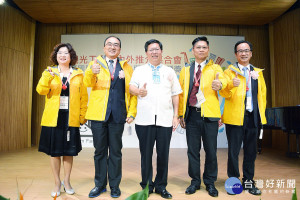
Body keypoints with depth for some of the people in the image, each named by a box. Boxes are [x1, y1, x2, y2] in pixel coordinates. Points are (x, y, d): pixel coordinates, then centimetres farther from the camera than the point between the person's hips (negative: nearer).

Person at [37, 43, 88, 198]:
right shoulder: (49, 72, 7)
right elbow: (41, 90, -6)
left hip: (71, 118, 0)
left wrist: (83, 115, 0)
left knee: (69, 151, 8)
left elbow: (83, 96, 5)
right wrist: (46, 77, -22)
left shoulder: (78, 74, 6)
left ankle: (66, 181, 26)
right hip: (53, 118, 1)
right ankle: (57, 183, 23)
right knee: (54, 151, 6)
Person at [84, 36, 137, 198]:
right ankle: (100, 184, 25)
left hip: (118, 116, 0)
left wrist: (132, 112, -3)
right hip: (98, 114, 0)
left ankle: (115, 186, 22)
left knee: (115, 151, 8)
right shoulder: (95, 64, 9)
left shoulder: (127, 67, 11)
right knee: (100, 151, 10)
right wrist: (92, 73, -30)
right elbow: (88, 83, -8)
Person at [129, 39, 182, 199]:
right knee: (146, 154, 6)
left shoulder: (169, 72, 17)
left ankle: (161, 186, 21)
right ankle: (146, 185, 22)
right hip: (144, 119, -1)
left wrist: (176, 116, 6)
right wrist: (138, 91, -26)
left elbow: (175, 94, 13)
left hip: (165, 119, 1)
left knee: (163, 154, 5)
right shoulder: (139, 70, 13)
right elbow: (131, 86, -3)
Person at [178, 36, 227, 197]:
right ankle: (195, 181, 25)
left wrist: (219, 84, -38)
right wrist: (181, 114, 3)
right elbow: (181, 93, 10)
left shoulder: (215, 67, 7)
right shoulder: (186, 70, 13)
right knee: (193, 150, 9)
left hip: (209, 114, -1)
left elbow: (223, 80, -14)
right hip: (191, 114, 2)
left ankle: (210, 182, 24)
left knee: (211, 150, 6)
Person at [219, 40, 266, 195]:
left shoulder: (258, 72, 15)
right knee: (233, 151, 2)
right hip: (235, 116, -4)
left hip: (253, 117, 4)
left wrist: (261, 112, 10)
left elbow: (262, 93, 18)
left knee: (251, 151, 11)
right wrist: (231, 85, -29)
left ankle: (248, 181, 26)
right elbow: (224, 94, -9)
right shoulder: (230, 71, 1)